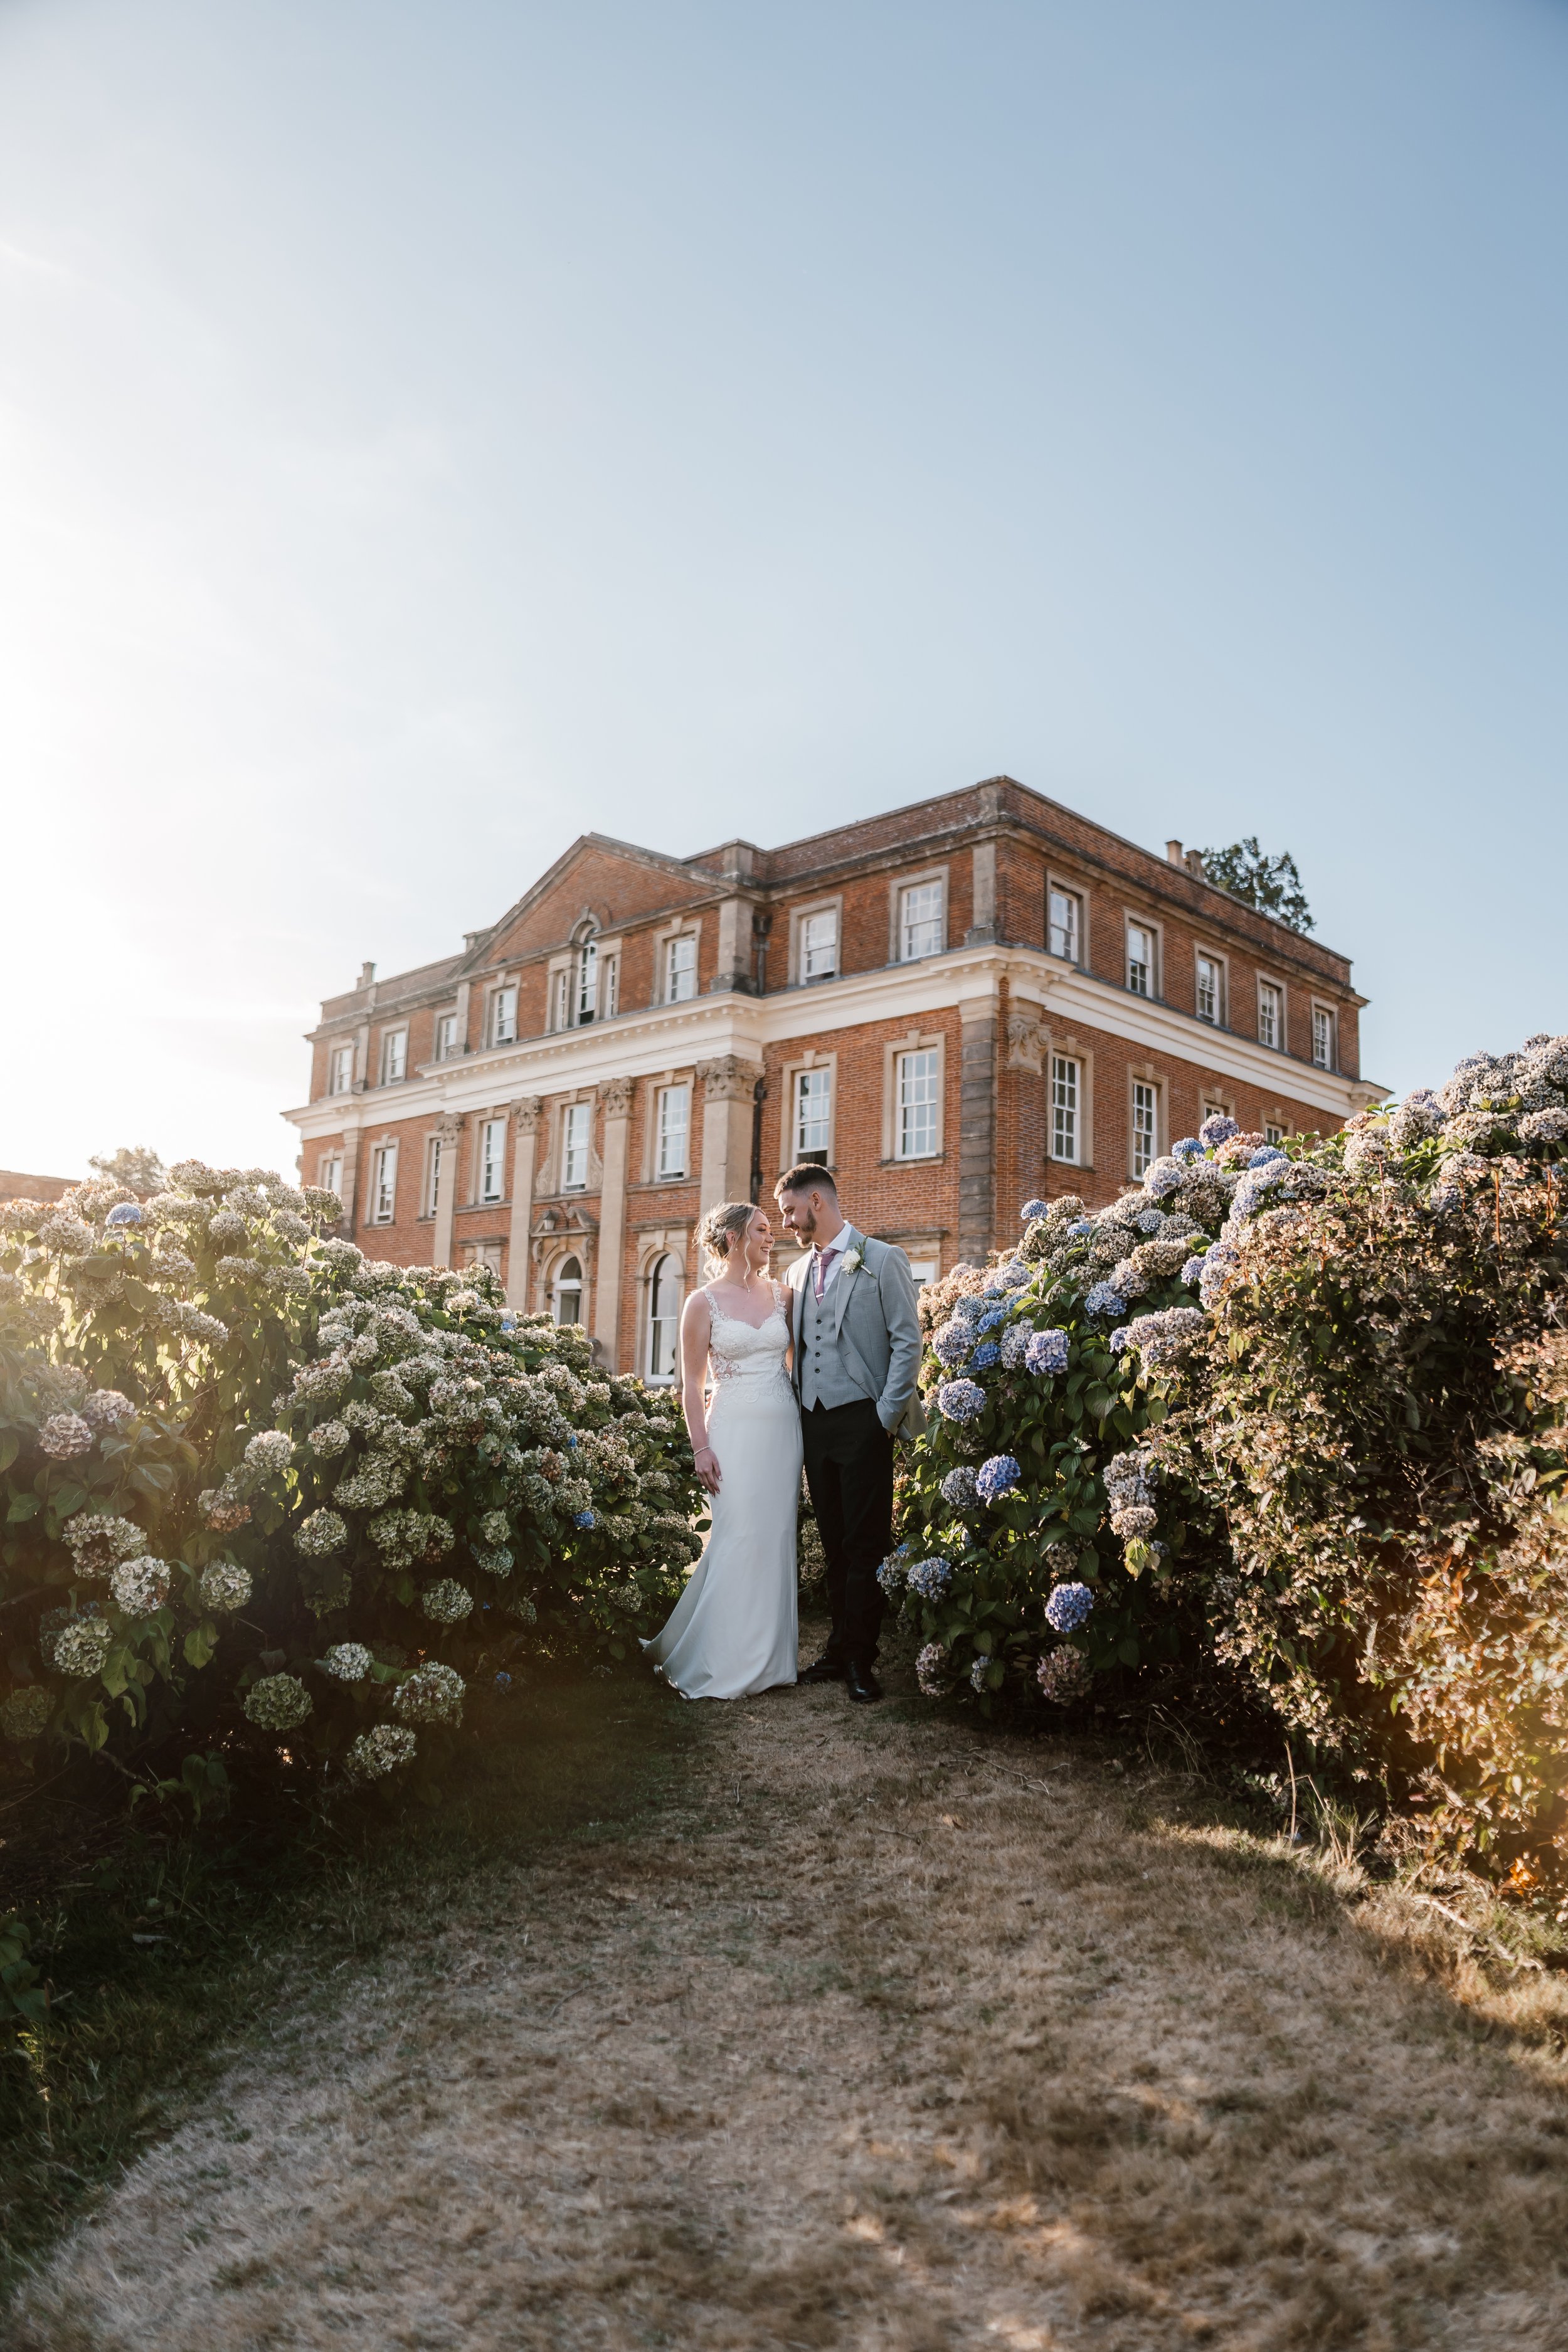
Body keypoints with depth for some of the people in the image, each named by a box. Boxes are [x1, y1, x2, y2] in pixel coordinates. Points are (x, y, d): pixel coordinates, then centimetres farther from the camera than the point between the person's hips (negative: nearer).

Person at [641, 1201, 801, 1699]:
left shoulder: (781, 1294, 9)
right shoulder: (704, 1303, -1)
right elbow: (691, 1384, -2)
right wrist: (701, 1448, -9)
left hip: (784, 1428, 4)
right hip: (735, 1430, -4)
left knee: (776, 1540, 6)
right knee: (737, 1541, -6)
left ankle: (767, 1658, 17)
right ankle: (723, 1664, 5)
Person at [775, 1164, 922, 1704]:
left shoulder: (882, 1260, -3)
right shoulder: (799, 1271, 14)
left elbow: (908, 1342, -7)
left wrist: (886, 1416, -11)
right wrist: (798, 1410, 9)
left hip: (862, 1422, -6)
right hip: (813, 1423, 6)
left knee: (865, 1545, -1)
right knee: (834, 1544, 11)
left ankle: (860, 1659, 8)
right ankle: (841, 1649, 19)